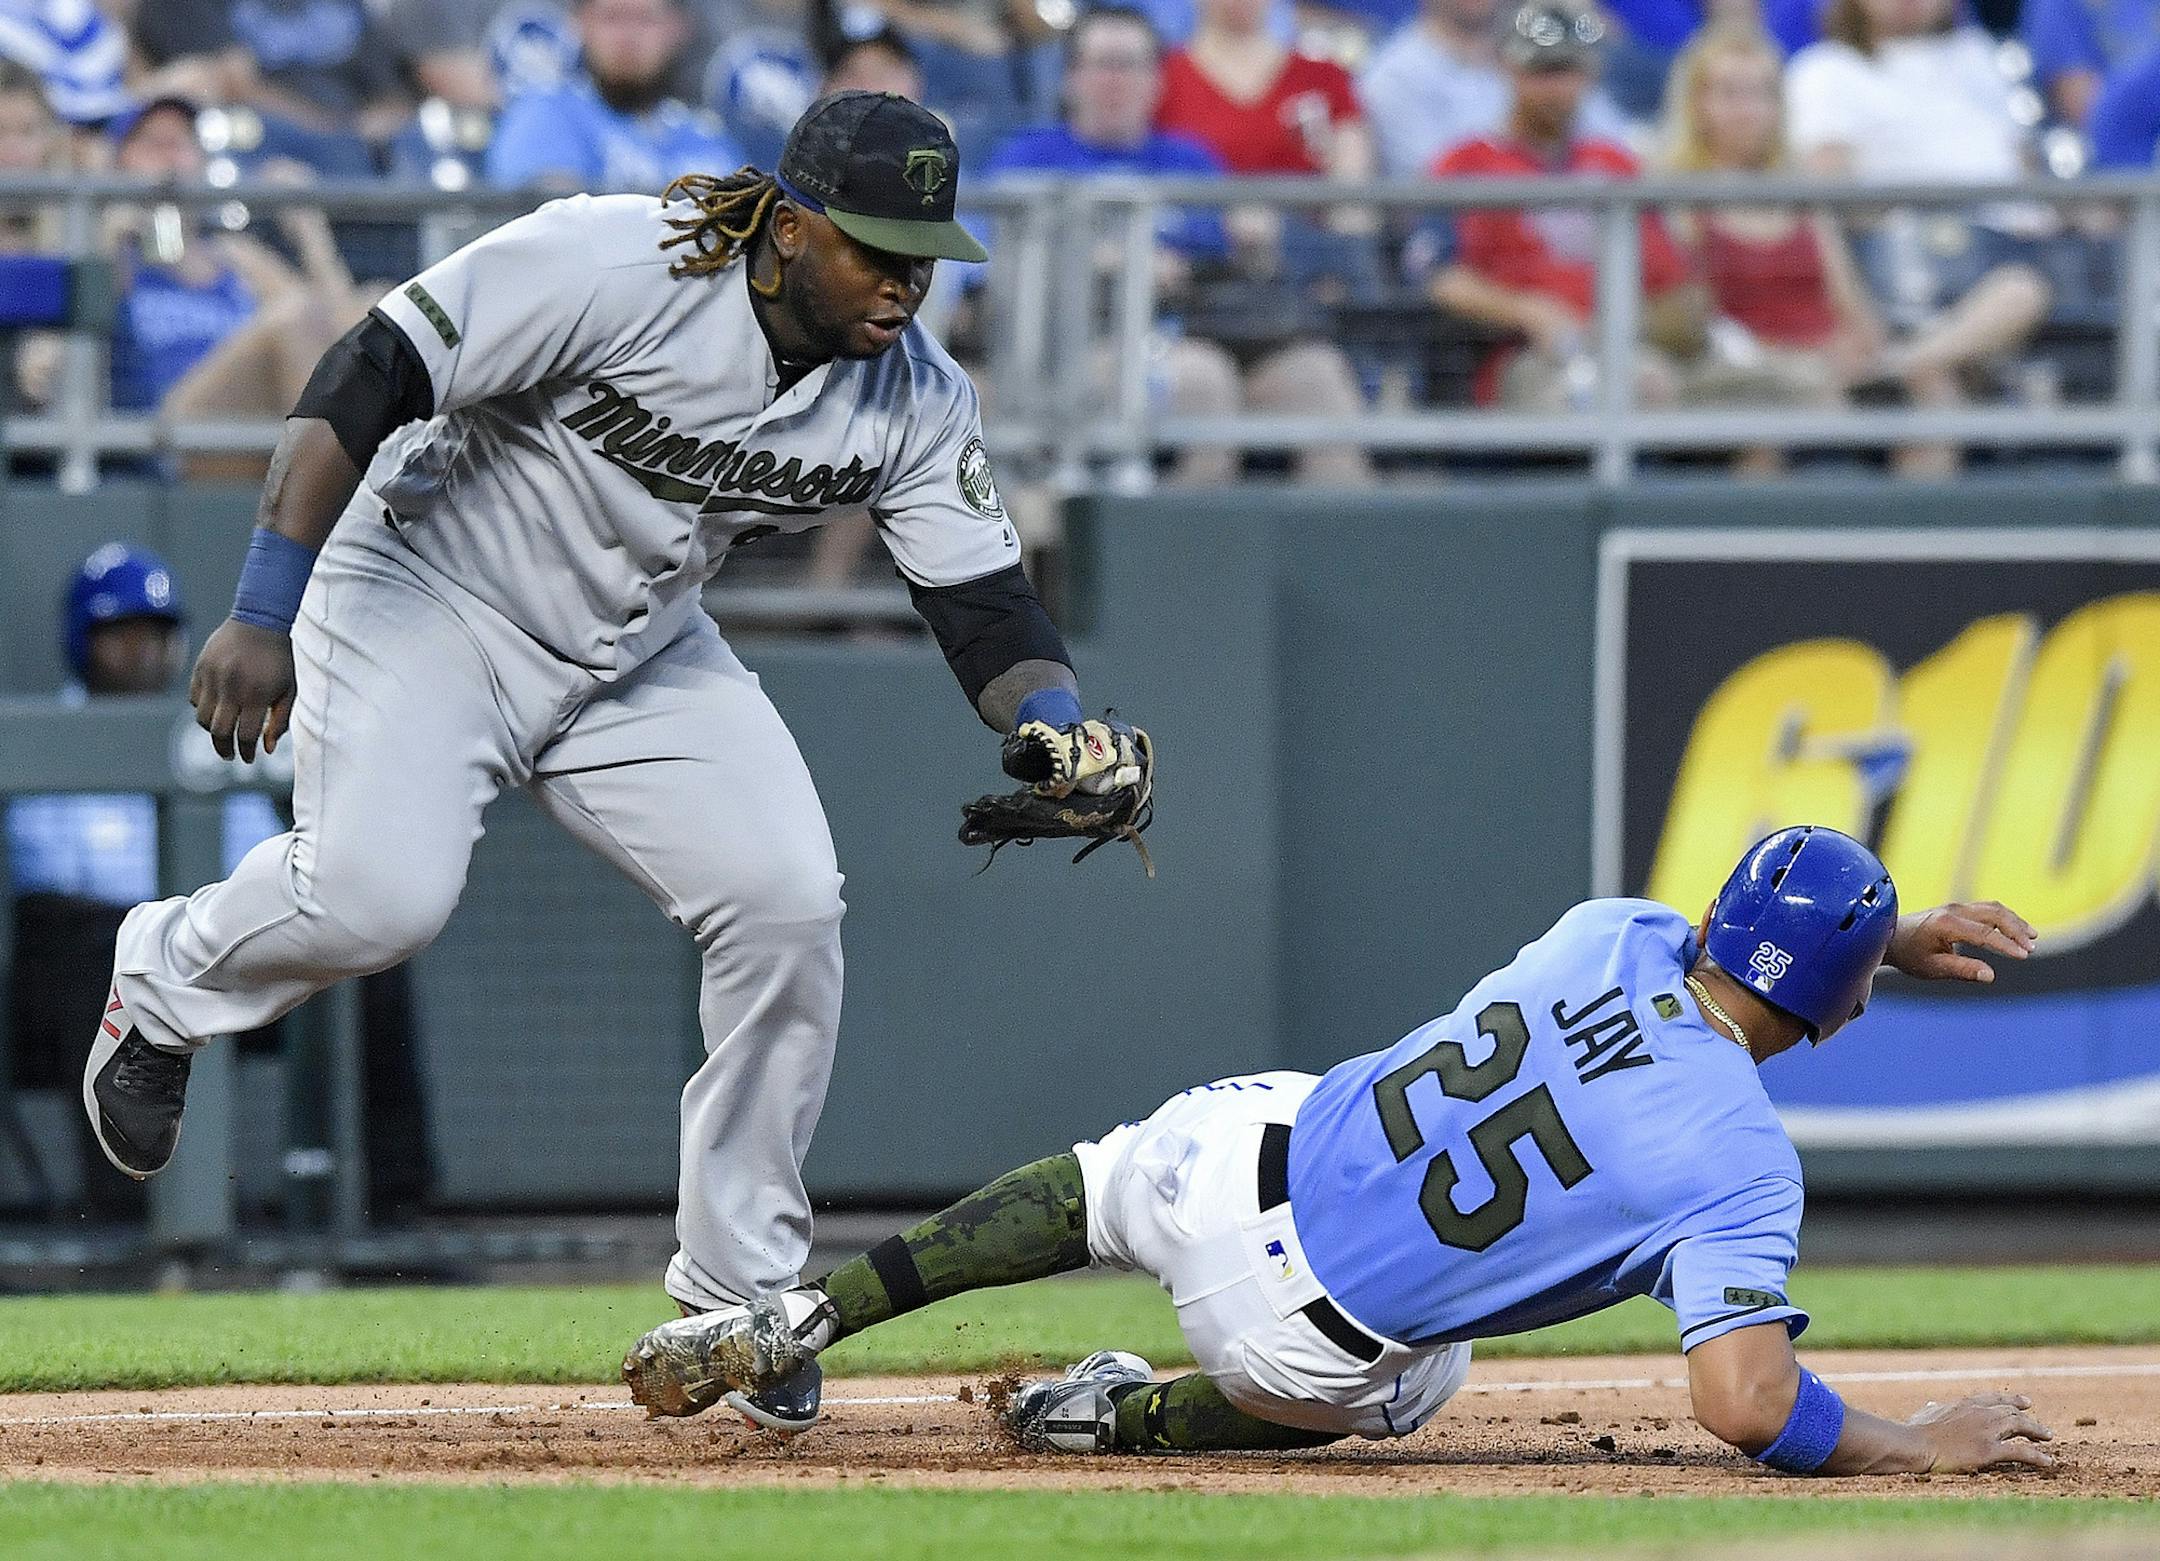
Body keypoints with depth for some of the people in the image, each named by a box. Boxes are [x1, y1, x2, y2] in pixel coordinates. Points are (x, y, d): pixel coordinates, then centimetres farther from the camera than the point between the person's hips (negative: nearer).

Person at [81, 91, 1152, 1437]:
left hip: (641, 657, 6)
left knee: (789, 904, -12)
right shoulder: (610, 264, -29)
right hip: (432, 588, -5)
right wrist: (265, 611, -31)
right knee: (380, 895, -27)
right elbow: (363, 383, -27)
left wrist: (1057, 728, -30)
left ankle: (739, 1292, 4)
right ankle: (168, 979, 9)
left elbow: (985, 599, -7)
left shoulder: (917, 400, -11)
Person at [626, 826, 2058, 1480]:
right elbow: (1746, 1403, -29)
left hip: (1249, 1150, 3)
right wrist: (1918, 1447, -16)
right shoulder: (1743, 1163, -21)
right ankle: (1124, 1419, 18)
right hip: (1324, 1336, -3)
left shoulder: (1614, 934, -3)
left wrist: (1886, 941, 25)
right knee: (1414, 1390, 36)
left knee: (1096, 1179, 36)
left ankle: (798, 1320, 22)